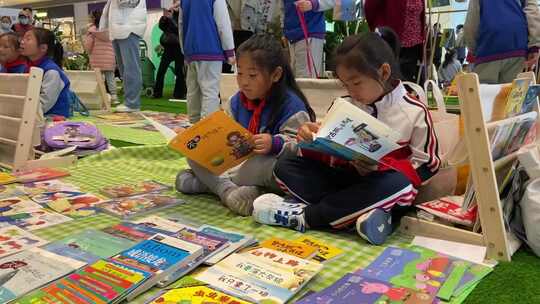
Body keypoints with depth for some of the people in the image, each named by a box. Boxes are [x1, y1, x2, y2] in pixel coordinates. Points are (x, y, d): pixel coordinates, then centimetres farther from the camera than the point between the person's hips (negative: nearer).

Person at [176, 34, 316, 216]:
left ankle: (207, 183, -19)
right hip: (237, 163, 6)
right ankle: (227, 189, -28)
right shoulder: (237, 101, 5)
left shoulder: (291, 105, -15)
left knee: (263, 164, -40)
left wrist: (275, 144, -38)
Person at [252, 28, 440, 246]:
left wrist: (381, 165, -21)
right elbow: (329, 155, 6)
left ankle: (304, 215, -27)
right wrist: (310, 141, -16)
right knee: (285, 165, -10)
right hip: (347, 179, 4)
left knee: (397, 183, -39)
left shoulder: (414, 112, -5)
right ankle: (361, 212, -28)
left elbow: (425, 167, -6)